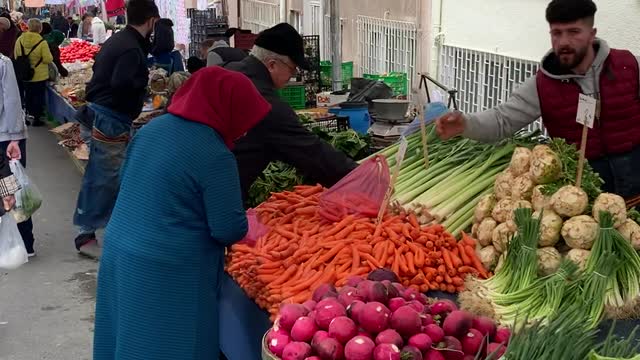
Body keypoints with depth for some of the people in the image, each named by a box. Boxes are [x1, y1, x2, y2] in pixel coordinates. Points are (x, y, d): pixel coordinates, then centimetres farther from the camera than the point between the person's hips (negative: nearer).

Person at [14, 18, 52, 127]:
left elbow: (16, 56, 3)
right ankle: (36, 118, 12)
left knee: (28, 95, 19)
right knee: (38, 96, 8)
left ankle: (28, 116, 26)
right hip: (39, 76, -4)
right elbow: (48, 59, -18)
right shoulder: (42, 42, -20)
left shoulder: (20, 40, -7)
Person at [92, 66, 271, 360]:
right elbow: (229, 229, -16)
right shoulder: (215, 155, -19)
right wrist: (244, 231, 6)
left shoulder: (153, 128, 4)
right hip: (168, 274, -8)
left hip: (119, 253, 8)